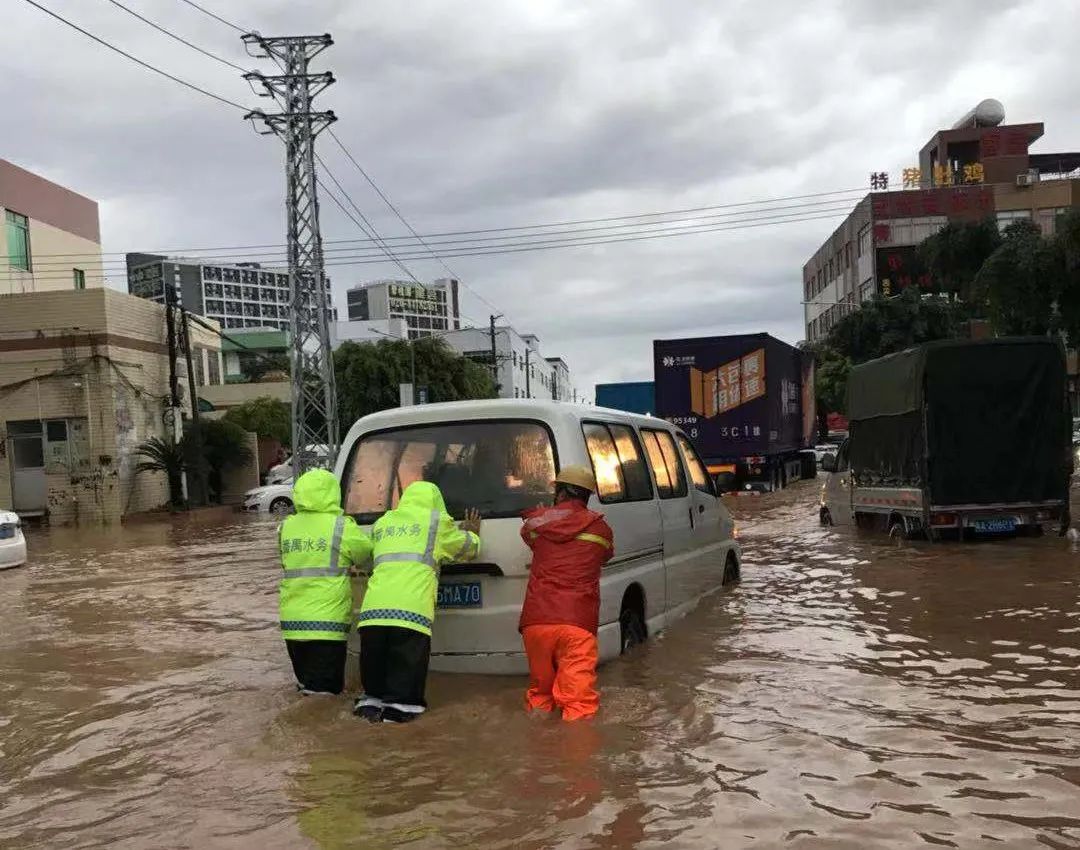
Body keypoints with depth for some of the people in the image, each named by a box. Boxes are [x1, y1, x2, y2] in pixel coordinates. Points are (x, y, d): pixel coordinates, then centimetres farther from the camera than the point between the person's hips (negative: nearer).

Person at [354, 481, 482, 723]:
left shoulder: (382, 522, 25)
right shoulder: (437, 522, 14)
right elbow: (469, 548, 28)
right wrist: (472, 533, 51)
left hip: (373, 609, 4)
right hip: (411, 610, -4)